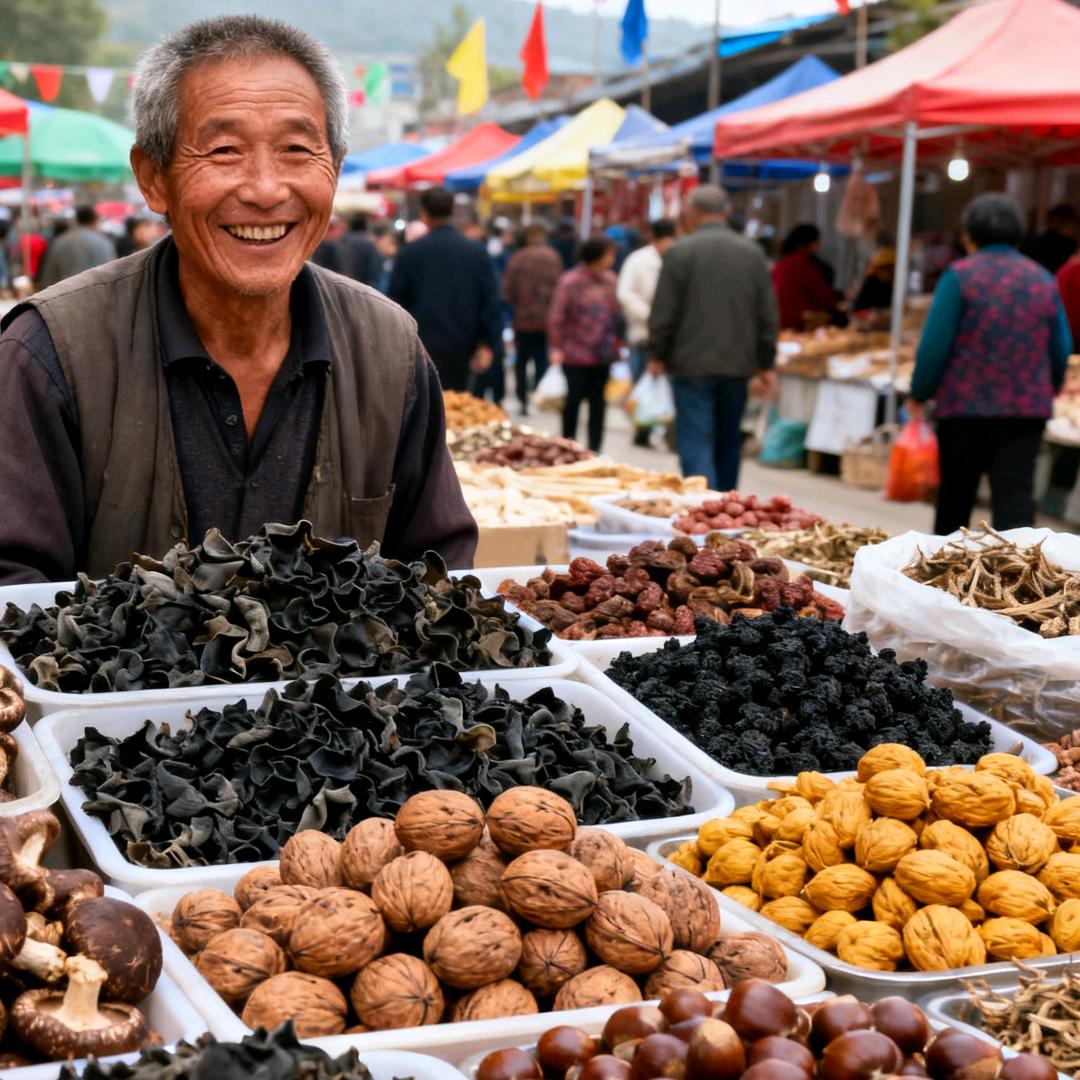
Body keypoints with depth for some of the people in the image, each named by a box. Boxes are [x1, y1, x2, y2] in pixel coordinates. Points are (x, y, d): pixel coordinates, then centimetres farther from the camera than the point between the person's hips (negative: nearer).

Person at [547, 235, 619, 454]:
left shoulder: (609, 280, 6)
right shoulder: (570, 281, -10)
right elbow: (556, 317, -10)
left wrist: (613, 342, 12)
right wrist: (556, 347, -13)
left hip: (603, 353, 5)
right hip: (576, 353, -5)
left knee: (598, 401, 7)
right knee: (575, 397, 1)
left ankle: (594, 450, 13)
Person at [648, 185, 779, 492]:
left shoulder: (680, 251, -8)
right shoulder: (752, 252, 5)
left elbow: (664, 313, -8)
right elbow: (767, 314, 7)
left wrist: (658, 356, 5)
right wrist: (766, 364, 14)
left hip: (692, 364, -4)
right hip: (739, 365, 5)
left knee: (696, 443, -5)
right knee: (728, 443, 16)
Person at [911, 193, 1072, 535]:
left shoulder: (961, 275, -6)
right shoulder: (1043, 280, 8)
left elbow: (934, 345, -10)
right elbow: (1062, 350, 12)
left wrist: (919, 395, 1)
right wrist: (1047, 391, 28)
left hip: (965, 405, -2)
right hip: (1028, 409, 2)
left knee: (955, 495, 13)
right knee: (1016, 497, -2)